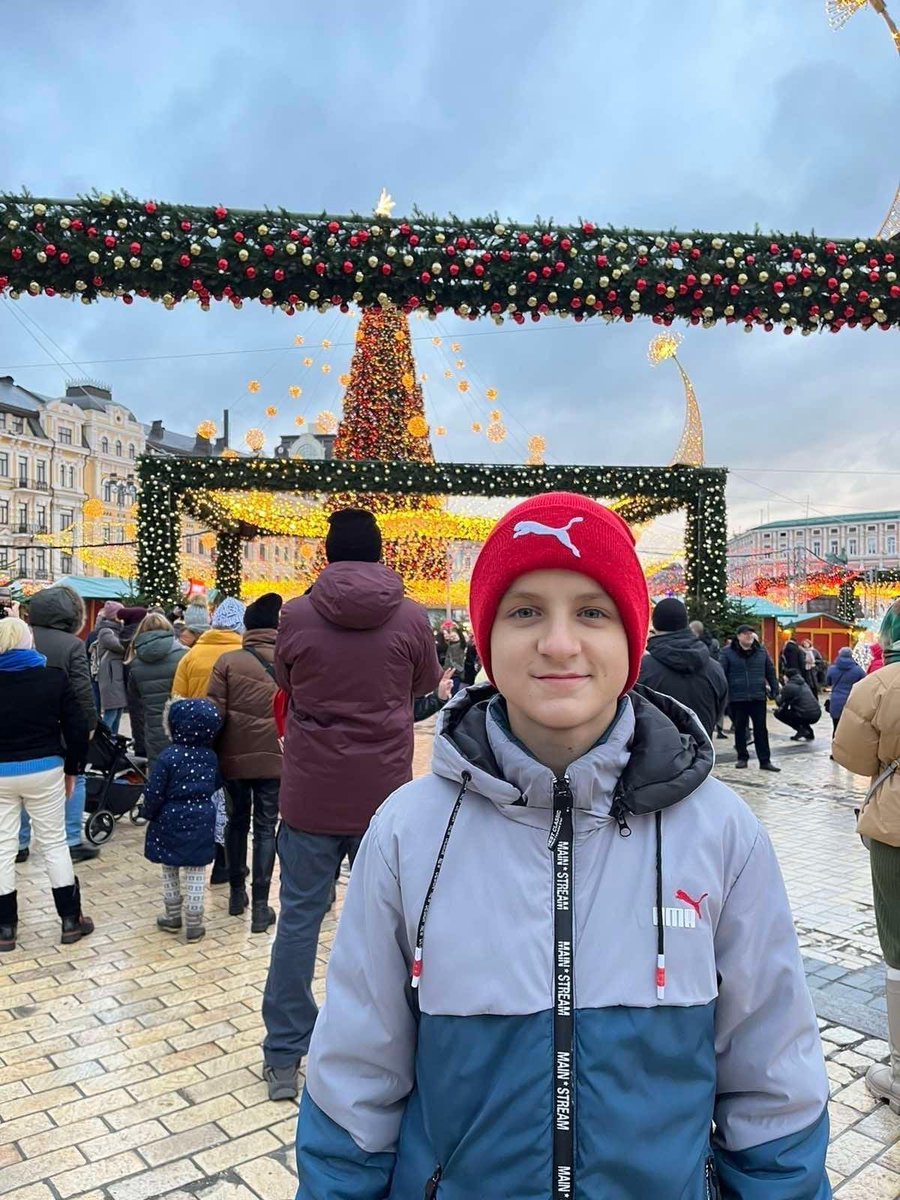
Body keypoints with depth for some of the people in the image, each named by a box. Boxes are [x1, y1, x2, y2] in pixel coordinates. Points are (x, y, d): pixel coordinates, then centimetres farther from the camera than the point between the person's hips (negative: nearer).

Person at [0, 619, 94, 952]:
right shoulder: (54, 677, -6)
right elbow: (77, 727, -6)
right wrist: (72, 769, 6)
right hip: (44, 770, 0)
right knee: (54, 843, 10)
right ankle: (71, 920, 16)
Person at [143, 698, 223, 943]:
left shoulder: (168, 757, -17)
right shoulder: (210, 756, -3)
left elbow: (155, 793, -13)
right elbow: (216, 785, 10)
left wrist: (149, 813, 3)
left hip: (170, 821, -2)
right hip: (201, 821, 3)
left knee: (169, 870, 17)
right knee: (196, 873, 8)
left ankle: (173, 917, 28)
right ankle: (194, 925, 12)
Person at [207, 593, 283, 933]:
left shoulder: (228, 661, -5)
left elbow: (215, 713, -6)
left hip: (234, 756, 1)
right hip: (274, 757, -1)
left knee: (237, 820, 19)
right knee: (265, 828, 7)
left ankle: (237, 891, 29)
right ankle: (260, 905, 6)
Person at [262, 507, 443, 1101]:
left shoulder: (297, 616, -7)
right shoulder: (411, 618, -7)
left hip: (310, 793, 0)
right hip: (383, 795, 0)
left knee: (299, 918, 12)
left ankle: (284, 1056, 21)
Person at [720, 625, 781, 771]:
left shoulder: (761, 651, 7)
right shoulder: (727, 652, -3)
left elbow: (770, 672, 12)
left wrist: (775, 691, 9)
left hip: (758, 697, 2)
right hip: (736, 698, -2)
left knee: (761, 729, 4)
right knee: (739, 729, 9)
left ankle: (765, 760, 8)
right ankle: (742, 757, 21)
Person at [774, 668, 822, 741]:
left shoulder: (788, 687, -3)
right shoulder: (804, 684, 21)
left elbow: (781, 703, 8)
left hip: (806, 716, -8)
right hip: (817, 714, 8)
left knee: (778, 713, 9)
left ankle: (801, 729, 0)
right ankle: (808, 731, 21)